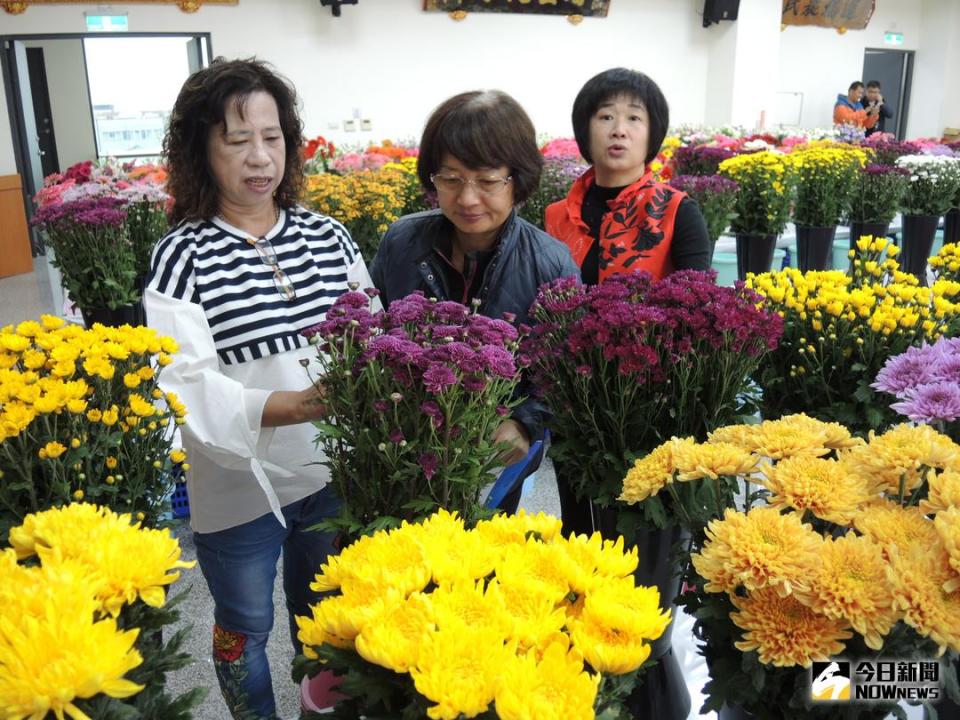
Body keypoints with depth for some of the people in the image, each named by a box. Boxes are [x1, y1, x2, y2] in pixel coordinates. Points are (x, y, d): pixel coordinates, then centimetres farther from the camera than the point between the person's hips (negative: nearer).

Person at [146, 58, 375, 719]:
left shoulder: (328, 236, -2)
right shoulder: (184, 255, -14)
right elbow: (185, 384, -22)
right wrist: (278, 407, -36)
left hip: (330, 472, 4)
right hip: (237, 485, -3)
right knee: (246, 627, 18)